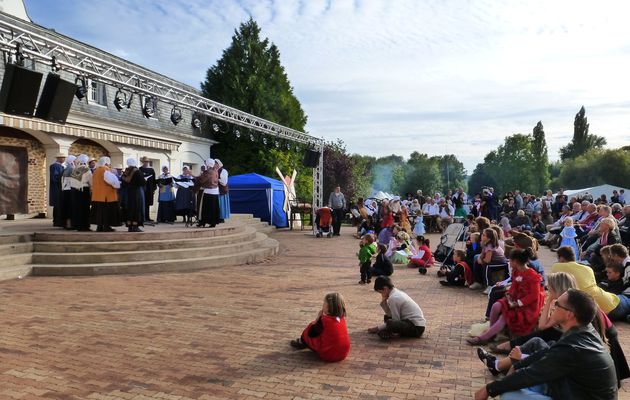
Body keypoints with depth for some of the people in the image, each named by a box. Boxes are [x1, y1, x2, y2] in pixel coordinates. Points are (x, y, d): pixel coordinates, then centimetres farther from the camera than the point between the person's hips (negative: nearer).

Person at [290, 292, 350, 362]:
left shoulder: (324, 320, -19)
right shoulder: (342, 318, 0)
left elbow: (310, 333, -7)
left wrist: (318, 317, -4)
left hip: (328, 355, -7)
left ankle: (302, 342, 35)